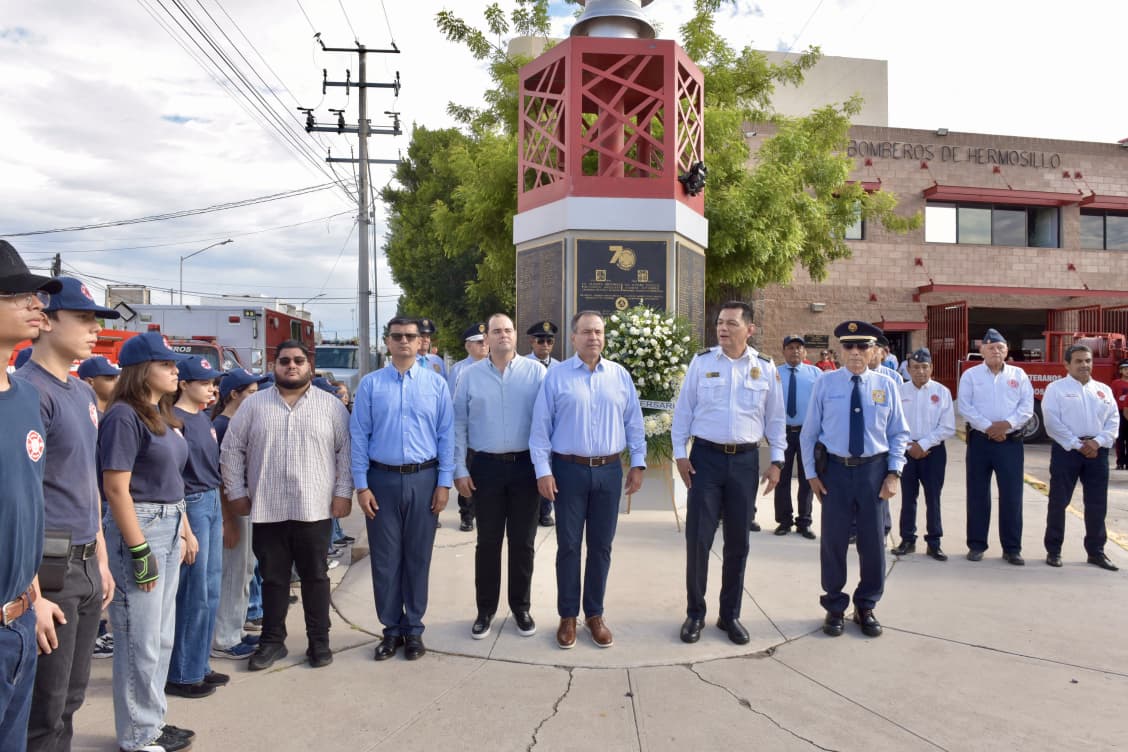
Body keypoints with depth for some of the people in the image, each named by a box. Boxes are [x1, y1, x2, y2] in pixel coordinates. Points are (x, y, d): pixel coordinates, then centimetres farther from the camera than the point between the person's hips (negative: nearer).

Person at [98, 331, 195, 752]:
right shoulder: (124, 416, -14)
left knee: (162, 635, 17)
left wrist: (183, 530, 14)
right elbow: (116, 488, -18)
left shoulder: (162, 415, 12)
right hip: (138, 527, -9)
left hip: (168, 528, 9)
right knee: (140, 639, 2)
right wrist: (139, 550, -19)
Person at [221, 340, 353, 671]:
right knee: (273, 578, 11)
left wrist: (343, 492, -4)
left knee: (315, 576, 8)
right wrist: (236, 492, 3)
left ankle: (319, 641, 20)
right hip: (267, 510, 1)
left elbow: (347, 450, 2)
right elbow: (231, 450, 8)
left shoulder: (332, 405, 3)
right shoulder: (253, 404, 6)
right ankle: (272, 640, 25)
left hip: (315, 509, -1)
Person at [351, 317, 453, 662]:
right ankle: (391, 628, 23)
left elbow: (446, 435, 1)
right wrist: (361, 485, -4)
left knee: (418, 557, 9)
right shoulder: (370, 384, 2)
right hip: (382, 479, 0)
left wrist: (444, 482, -4)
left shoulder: (436, 383, 2)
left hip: (423, 479, 0)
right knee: (385, 558, 7)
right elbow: (359, 436, 1)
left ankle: (414, 629, 23)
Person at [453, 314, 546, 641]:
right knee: (488, 542, 10)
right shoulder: (470, 375, 2)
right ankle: (485, 610, 24)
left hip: (526, 466, 0)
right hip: (485, 466, 1)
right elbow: (458, 425, 3)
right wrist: (460, 470, -1)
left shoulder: (536, 372, -1)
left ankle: (521, 608, 27)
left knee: (523, 542, 10)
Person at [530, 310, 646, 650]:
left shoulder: (620, 376, 5)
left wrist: (638, 463, 5)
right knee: (568, 546, 6)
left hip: (609, 471, 2)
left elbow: (634, 423, 9)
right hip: (569, 470, -2)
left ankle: (595, 614, 24)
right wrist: (543, 471, -7)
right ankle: (568, 616, 21)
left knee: (601, 546, 10)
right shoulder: (556, 375, -3)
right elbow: (540, 427, -3)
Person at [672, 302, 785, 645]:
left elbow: (775, 417, 8)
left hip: (745, 459, 2)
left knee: (738, 541, 10)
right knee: (698, 538, 0)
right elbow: (683, 409, 2)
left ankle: (730, 615, 25)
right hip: (706, 456, -1)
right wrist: (680, 453, -2)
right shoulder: (701, 362, -1)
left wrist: (777, 460, 6)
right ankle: (695, 613, 17)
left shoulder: (765, 368, 3)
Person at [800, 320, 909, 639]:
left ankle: (866, 607, 29)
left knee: (873, 540, 9)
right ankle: (835, 607, 25)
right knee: (834, 540, 7)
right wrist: (811, 473, -2)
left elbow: (899, 433, 6)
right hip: (835, 469, -1)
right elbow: (809, 432, 2)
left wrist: (894, 472, -4)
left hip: (873, 469, 1)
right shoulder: (825, 383, -1)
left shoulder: (886, 385, 3)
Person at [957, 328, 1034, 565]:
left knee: (1012, 494, 1)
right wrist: (988, 427, -14)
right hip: (980, 439, -1)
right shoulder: (970, 375, 4)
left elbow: (1027, 407, 1)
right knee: (978, 494, 4)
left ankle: (1012, 547, 10)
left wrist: (1007, 424, -14)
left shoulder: (1019, 375, 9)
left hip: (1011, 440, 1)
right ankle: (976, 545, 13)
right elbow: (965, 406, -5)